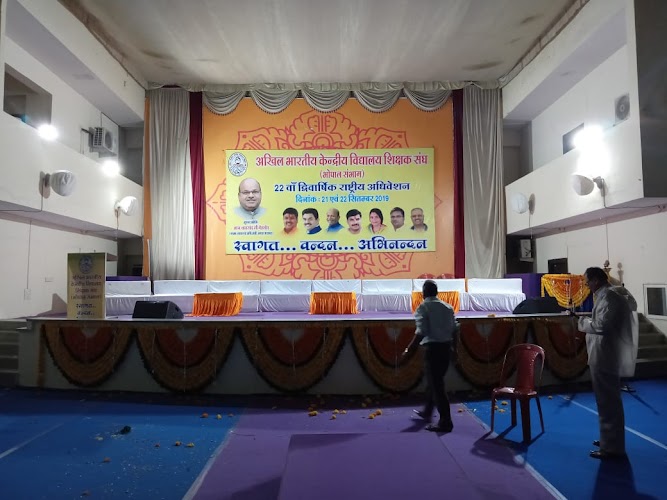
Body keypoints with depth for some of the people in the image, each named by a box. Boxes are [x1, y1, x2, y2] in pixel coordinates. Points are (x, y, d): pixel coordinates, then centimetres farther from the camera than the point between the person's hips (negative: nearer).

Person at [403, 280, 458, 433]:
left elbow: (421, 332, -17)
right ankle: (427, 411, 37)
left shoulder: (423, 307, -9)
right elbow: (454, 329, 8)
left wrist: (409, 349, -12)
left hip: (433, 348, -7)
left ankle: (445, 422, 2)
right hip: (446, 347, 7)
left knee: (436, 384, -1)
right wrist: (451, 345, 21)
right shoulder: (447, 307, 9)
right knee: (435, 381, 21)